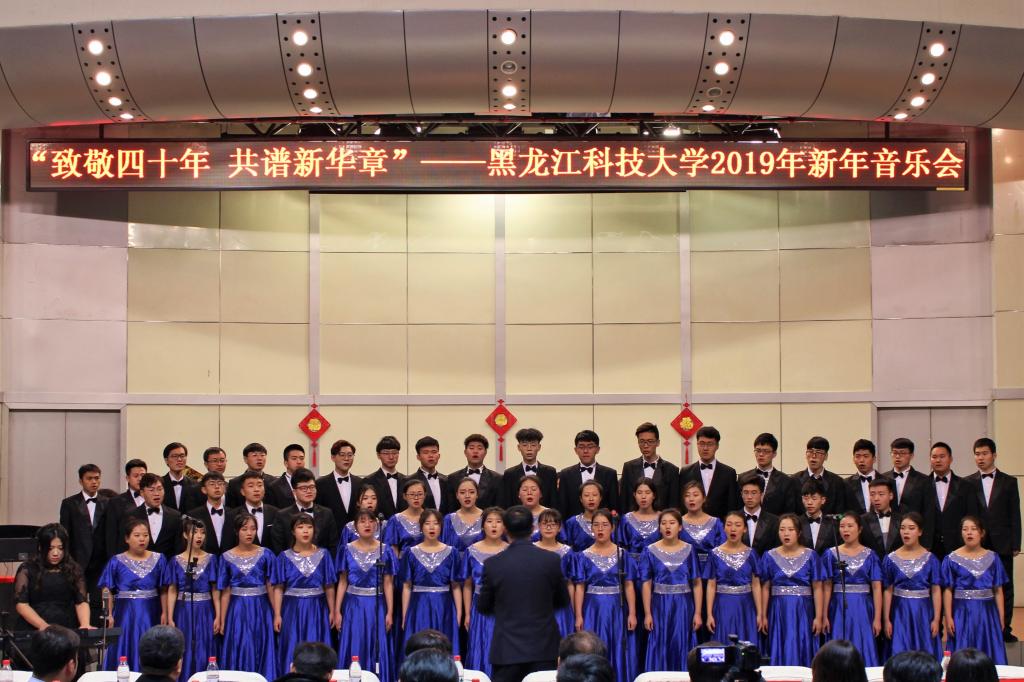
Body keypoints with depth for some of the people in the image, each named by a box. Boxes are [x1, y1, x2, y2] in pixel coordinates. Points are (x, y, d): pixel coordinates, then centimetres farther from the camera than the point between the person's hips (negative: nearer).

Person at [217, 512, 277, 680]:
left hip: (260, 609, 0)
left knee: (260, 652, 4)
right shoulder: (227, 557, 1)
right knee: (239, 653, 4)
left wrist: (276, 614, -6)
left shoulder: (265, 555, -1)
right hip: (238, 611, 0)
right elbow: (225, 592, 3)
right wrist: (222, 621, 3)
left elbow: (271, 587, -2)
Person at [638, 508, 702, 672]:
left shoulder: (689, 550, 3)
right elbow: (646, 585, 0)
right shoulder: (650, 552, 1)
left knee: (683, 648, 3)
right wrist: (647, 614, -7)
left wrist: (697, 613, -5)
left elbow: (697, 584, 2)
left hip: (683, 607, 1)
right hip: (660, 607, -1)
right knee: (660, 649, 1)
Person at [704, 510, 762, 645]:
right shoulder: (715, 554, 0)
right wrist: (709, 614, -6)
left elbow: (756, 585, 2)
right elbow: (711, 586, 0)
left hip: (745, 607, 1)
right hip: (723, 607, -1)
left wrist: (760, 614, -3)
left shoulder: (751, 554, 4)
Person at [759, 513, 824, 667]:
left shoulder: (810, 556, 1)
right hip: (778, 612, 1)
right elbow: (765, 588, 6)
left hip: (802, 611, -1)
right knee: (780, 654, 2)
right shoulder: (770, 557, 5)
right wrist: (763, 616, 2)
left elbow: (817, 588, -1)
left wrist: (818, 617, -6)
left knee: (801, 653, 0)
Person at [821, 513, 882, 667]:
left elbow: (876, 588, -1)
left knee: (863, 651, -1)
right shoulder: (831, 554, 5)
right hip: (838, 608, 0)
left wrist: (877, 618, -7)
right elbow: (827, 587, 3)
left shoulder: (870, 556, 3)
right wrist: (824, 616, -4)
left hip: (862, 609, 0)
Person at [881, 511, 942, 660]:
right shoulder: (891, 559, 3)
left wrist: (936, 619, -7)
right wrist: (886, 620, -1)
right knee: (900, 656, -1)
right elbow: (888, 591, 3)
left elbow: (936, 591, -1)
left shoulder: (930, 559, 1)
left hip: (923, 612, 0)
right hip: (900, 613, 0)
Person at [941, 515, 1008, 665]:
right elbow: (948, 591, -1)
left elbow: (998, 591, 5)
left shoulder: (992, 558, 5)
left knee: (989, 658, 3)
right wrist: (948, 618, -7)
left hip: (987, 613, 2)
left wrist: (1001, 619, 1)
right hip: (962, 613, -1)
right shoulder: (952, 559, 0)